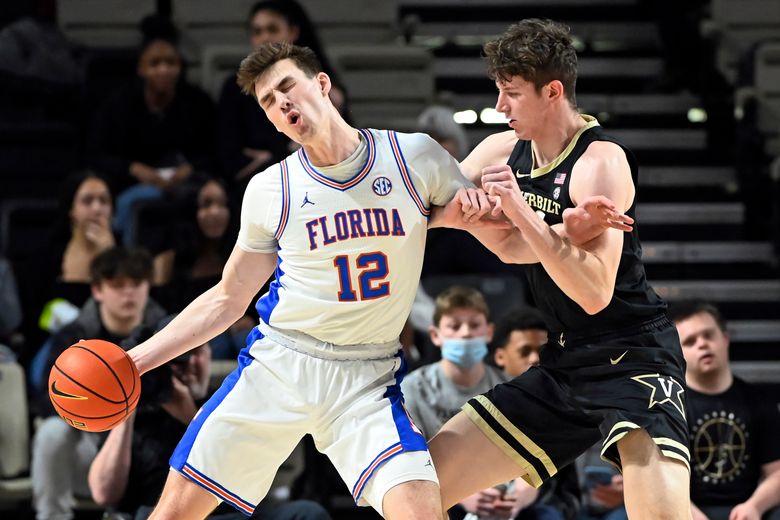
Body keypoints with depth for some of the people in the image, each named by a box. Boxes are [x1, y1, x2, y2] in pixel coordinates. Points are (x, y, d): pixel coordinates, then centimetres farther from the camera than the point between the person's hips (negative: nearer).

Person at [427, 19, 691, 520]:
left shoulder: (600, 161, -18)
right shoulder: (504, 151, 4)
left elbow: (594, 293, -27)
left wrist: (520, 211, -32)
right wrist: (465, 206, -15)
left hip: (632, 358, -8)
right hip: (564, 362, 8)